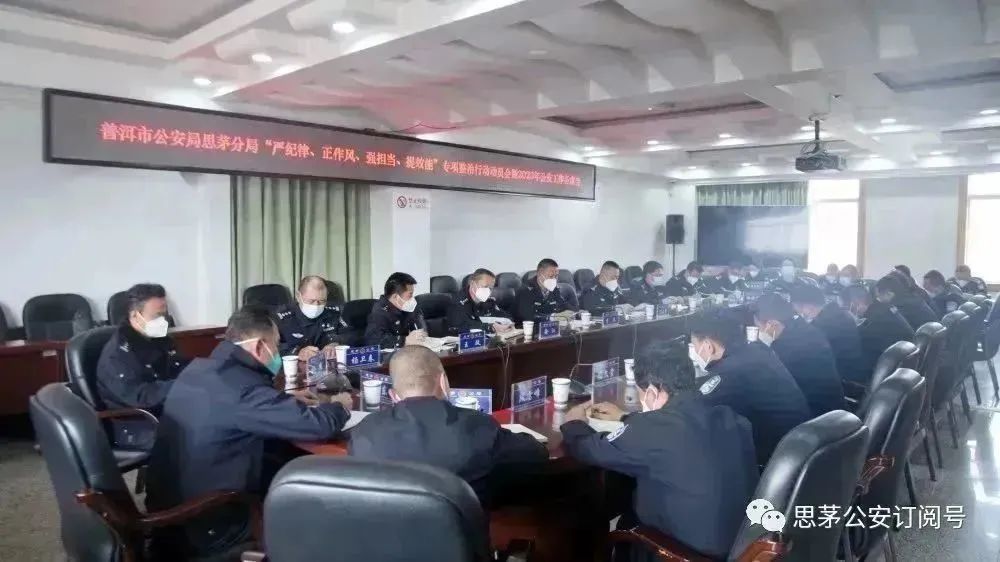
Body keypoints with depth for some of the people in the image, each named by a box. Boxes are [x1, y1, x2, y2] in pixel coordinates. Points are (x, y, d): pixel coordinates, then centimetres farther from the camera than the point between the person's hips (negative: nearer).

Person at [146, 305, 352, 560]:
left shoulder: (197, 370, 1)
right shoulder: (242, 386, -25)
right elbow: (319, 425, -23)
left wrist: (288, 401, 14)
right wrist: (339, 406, -2)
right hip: (202, 530, -8)